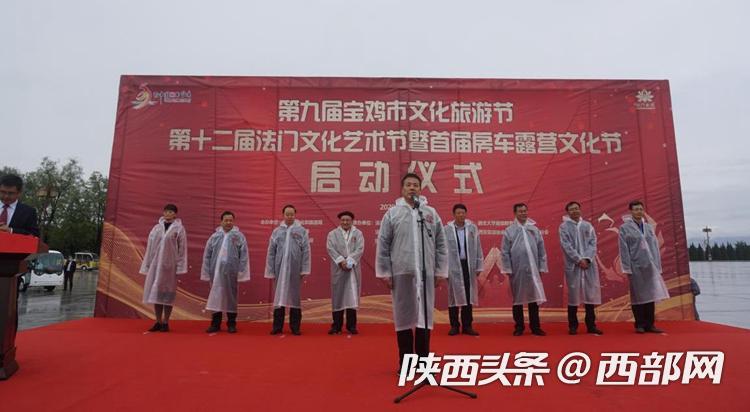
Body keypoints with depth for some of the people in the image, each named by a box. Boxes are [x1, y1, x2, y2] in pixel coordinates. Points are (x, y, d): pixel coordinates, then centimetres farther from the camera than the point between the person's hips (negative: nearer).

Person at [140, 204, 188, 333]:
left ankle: (165, 323, 8)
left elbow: (182, 248, -3)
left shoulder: (179, 229, 1)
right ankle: (158, 322, 14)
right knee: (155, 292, 5)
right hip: (155, 264, 4)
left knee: (167, 293, 0)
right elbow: (149, 247, 12)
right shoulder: (156, 228, 11)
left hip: (169, 265, -4)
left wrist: (180, 267, -8)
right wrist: (146, 265, 8)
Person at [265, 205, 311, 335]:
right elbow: (271, 252, 6)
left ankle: (295, 326, 13)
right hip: (280, 269, 1)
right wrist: (270, 271, 3)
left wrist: (304, 269, -4)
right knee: (279, 296, 6)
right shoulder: (277, 231, 5)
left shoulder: (302, 231, 2)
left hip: (295, 269, -1)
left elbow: (306, 251, 0)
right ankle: (277, 326, 15)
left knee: (295, 296, 5)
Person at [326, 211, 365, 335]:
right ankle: (336, 326, 8)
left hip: (353, 269, 0)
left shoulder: (358, 233, 8)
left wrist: (349, 261, -15)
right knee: (338, 296, 2)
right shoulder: (332, 234, 8)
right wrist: (341, 261, -16)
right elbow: (330, 249, -4)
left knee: (352, 296, 2)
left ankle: (351, 325, 10)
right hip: (338, 269, 0)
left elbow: (359, 249, -3)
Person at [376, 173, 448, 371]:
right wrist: (384, 272, -2)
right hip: (401, 272, -1)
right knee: (403, 315, 6)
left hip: (426, 272, 1)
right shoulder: (392, 213, 4)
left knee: (425, 315, 6)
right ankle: (405, 362, 18)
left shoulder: (431, 213, 8)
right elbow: (383, 245, 2)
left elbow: (441, 244, 8)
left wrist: (440, 271, 4)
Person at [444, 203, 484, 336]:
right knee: (454, 296, 6)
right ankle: (454, 325, 17)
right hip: (453, 266, -2)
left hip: (468, 265, 2)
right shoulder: (447, 229, -4)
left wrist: (479, 266, 5)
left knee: (468, 296, 8)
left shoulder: (472, 228, 3)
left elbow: (478, 248, 6)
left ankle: (467, 325, 19)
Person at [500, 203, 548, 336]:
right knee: (517, 299, 7)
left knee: (534, 298, 5)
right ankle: (519, 327, 17)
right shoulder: (509, 230, -1)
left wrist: (542, 267, 4)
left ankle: (535, 326, 16)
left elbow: (541, 250, 8)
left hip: (533, 270, 2)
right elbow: (505, 252, -2)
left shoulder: (534, 229, 6)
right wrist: (508, 269, -6)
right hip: (516, 270, -2)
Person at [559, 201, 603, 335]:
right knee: (573, 295, 1)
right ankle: (573, 326, 9)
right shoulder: (564, 227, 1)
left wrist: (587, 258, -12)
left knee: (590, 294, 5)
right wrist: (579, 259, -14)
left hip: (589, 264, 3)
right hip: (572, 265, -3)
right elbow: (566, 245, -7)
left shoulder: (588, 226, 11)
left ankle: (591, 325, 15)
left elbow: (593, 243, 3)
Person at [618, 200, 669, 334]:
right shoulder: (625, 228, -2)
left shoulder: (649, 227, 12)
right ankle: (640, 325, 11)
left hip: (650, 266, 4)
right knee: (638, 296, 2)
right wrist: (627, 268, -11)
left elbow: (655, 247, 12)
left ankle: (650, 324, 15)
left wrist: (658, 265, 6)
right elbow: (624, 249, -6)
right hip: (636, 267, -4)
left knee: (650, 295, 7)